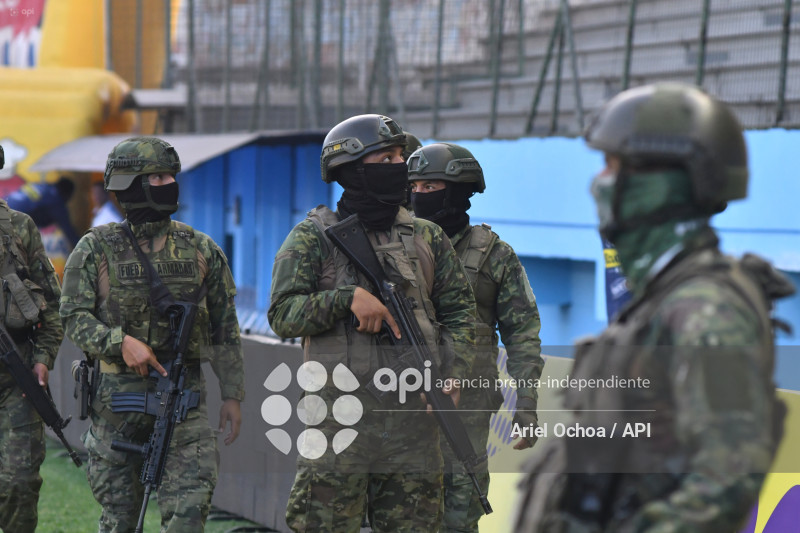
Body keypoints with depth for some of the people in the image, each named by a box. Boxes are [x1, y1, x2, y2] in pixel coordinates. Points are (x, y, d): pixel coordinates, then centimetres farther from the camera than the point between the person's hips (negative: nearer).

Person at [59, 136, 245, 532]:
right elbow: (74, 318, -5)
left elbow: (224, 327, 10)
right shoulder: (96, 248, -1)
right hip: (118, 395, -1)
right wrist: (120, 342, -22)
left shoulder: (201, 249, 5)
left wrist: (232, 394, 8)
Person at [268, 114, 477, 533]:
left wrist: (453, 375, 0)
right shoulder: (314, 237, 2)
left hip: (413, 414, 4)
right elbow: (283, 315, -5)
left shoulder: (427, 236, 13)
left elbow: (460, 311, 15)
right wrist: (349, 296, -17)